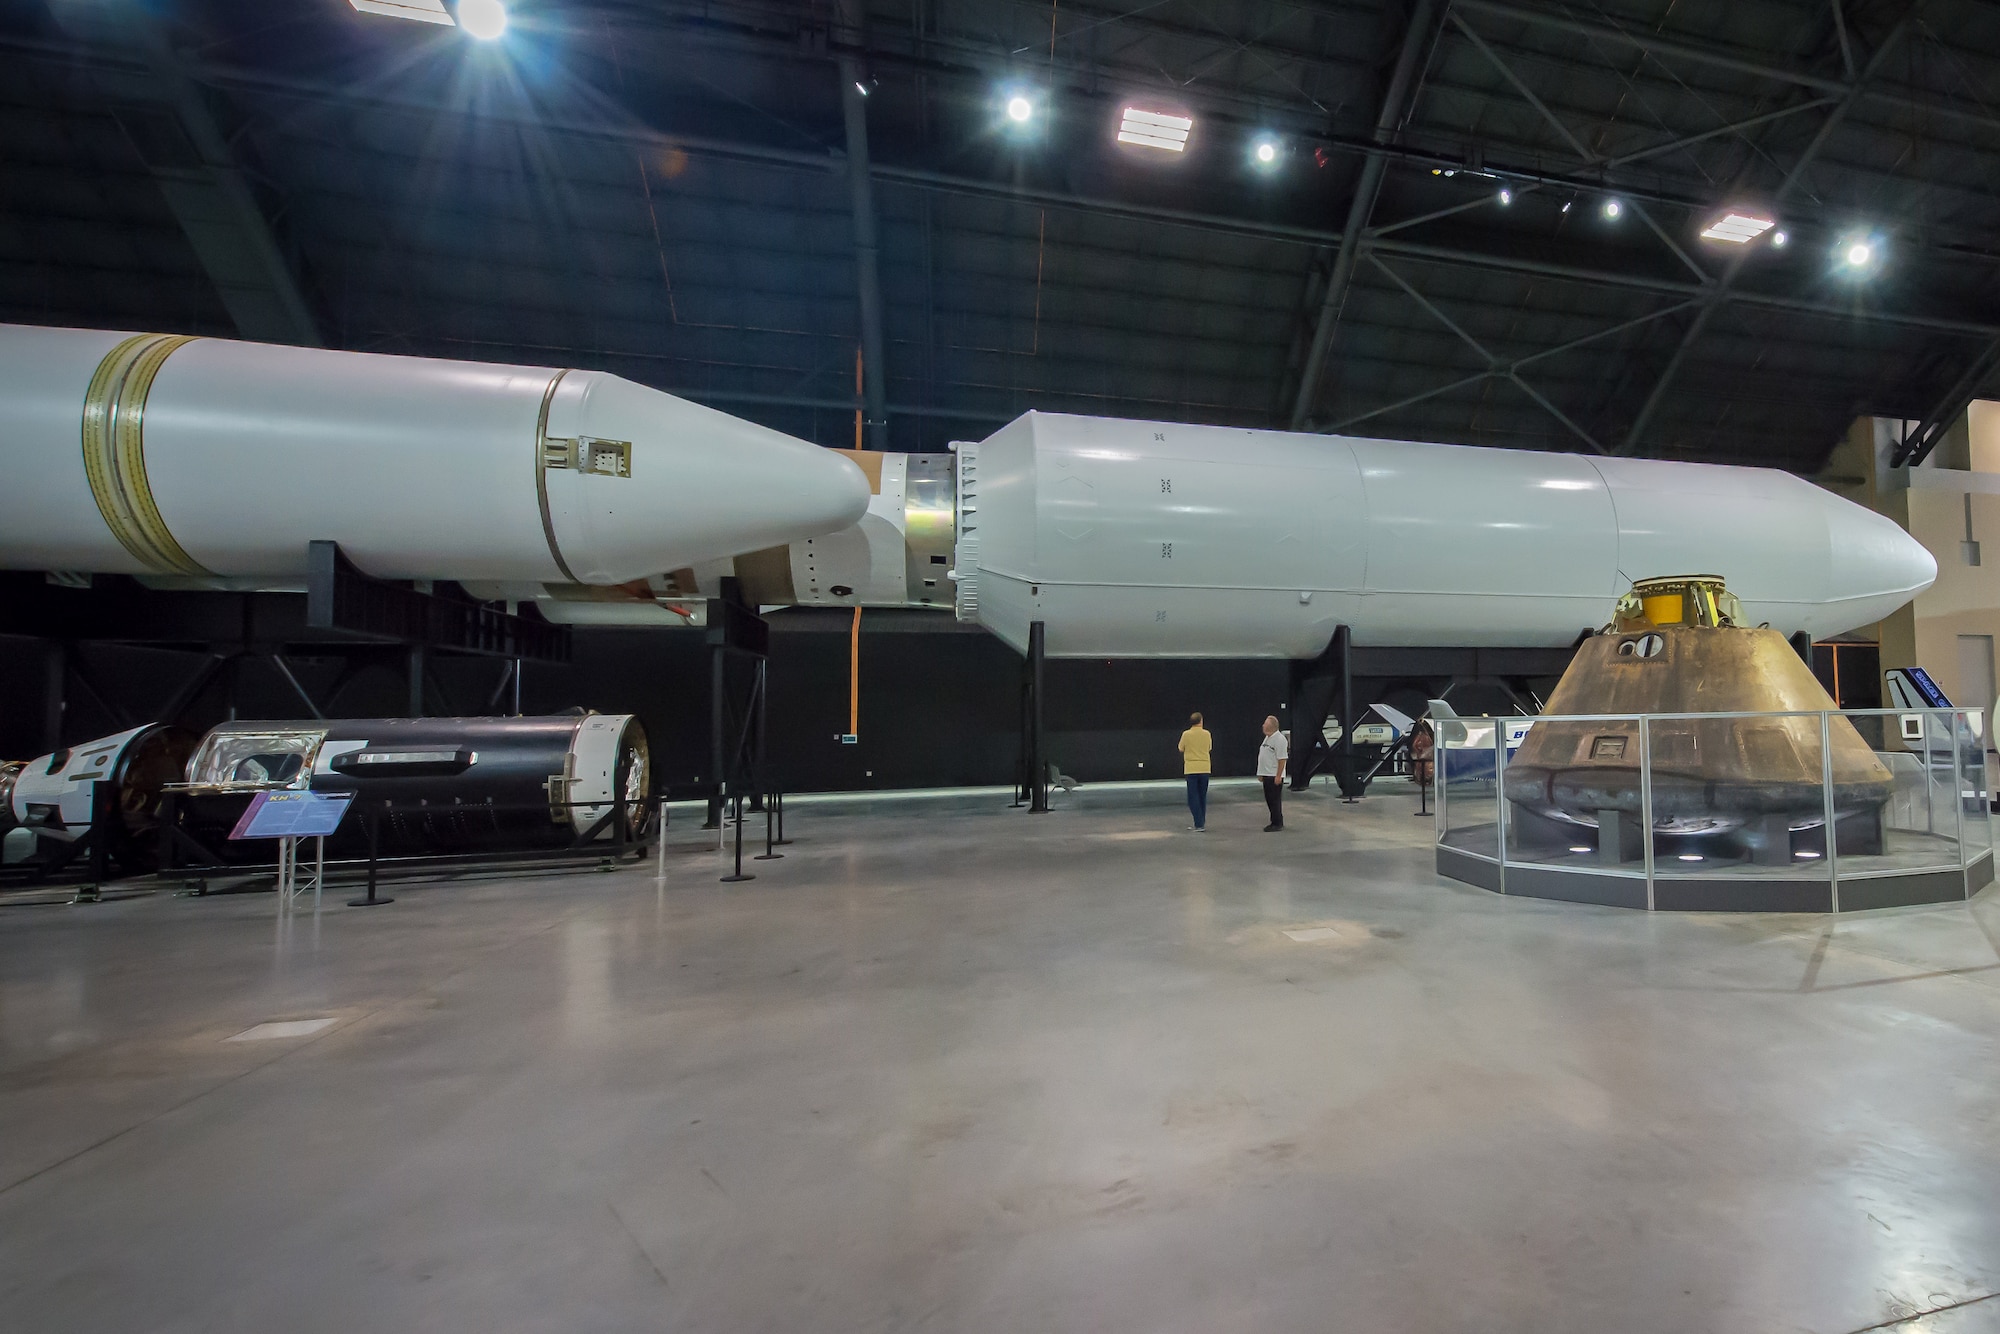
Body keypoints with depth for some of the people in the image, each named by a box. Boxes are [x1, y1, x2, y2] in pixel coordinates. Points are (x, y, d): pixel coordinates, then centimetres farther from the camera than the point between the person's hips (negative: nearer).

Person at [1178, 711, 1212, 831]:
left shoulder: (1186, 734, -8)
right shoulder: (1207, 734, -1)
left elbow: (1181, 749, 4)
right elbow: (1210, 748, 12)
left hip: (1191, 768, -3)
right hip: (1204, 768, 3)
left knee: (1193, 797, 1)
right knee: (1202, 797, 13)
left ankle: (1199, 824, -4)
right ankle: (1200, 823, 19)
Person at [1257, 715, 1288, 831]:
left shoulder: (1279, 739, -16)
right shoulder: (1267, 737, 15)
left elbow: (1282, 759, -20)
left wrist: (1278, 776, -23)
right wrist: (1261, 774, 21)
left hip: (1274, 776, -10)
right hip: (1266, 775, 10)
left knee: (1275, 800, -4)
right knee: (1269, 800, 14)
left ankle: (1277, 824, 3)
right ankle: (1275, 821, 23)